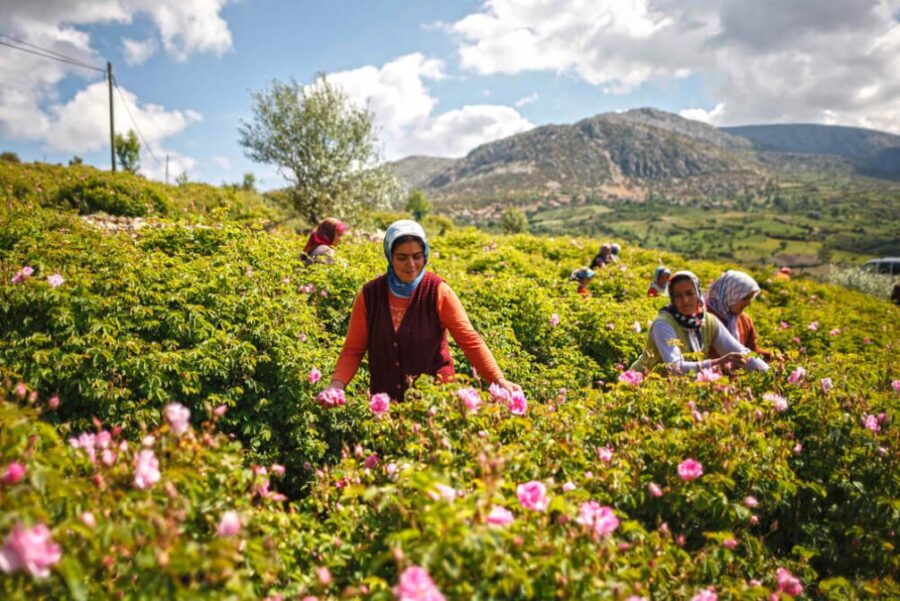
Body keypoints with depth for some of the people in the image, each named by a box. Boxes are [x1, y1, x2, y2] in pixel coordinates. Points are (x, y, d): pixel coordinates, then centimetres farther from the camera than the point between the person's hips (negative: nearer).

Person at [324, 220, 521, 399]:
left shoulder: (438, 292, -9)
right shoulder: (369, 295, -3)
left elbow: (470, 340, -13)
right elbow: (353, 350, 1)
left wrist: (498, 380, -24)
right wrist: (337, 384, -15)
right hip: (385, 402, 2)